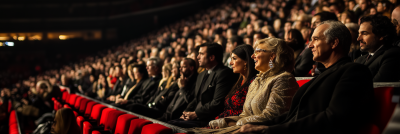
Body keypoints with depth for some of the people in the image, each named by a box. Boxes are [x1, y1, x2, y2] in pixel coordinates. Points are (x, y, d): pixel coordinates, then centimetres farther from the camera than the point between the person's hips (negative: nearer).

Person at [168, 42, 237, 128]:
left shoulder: (224, 73, -10)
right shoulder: (201, 75, 23)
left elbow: (218, 103, -19)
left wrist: (196, 114, -15)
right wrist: (187, 112, 4)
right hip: (197, 118, 9)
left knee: (174, 125, -24)